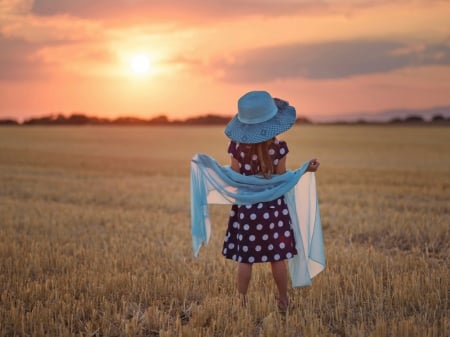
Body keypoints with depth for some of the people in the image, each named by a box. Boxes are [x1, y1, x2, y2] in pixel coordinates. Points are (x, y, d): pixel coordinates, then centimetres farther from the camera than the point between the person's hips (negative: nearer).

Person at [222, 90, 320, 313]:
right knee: (277, 258, 12)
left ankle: (241, 303, 14)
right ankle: (283, 302, 24)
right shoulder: (278, 148, -13)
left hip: (246, 208, 1)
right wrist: (306, 169, 3)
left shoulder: (237, 146, -9)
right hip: (272, 208, -1)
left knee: (244, 259, 9)